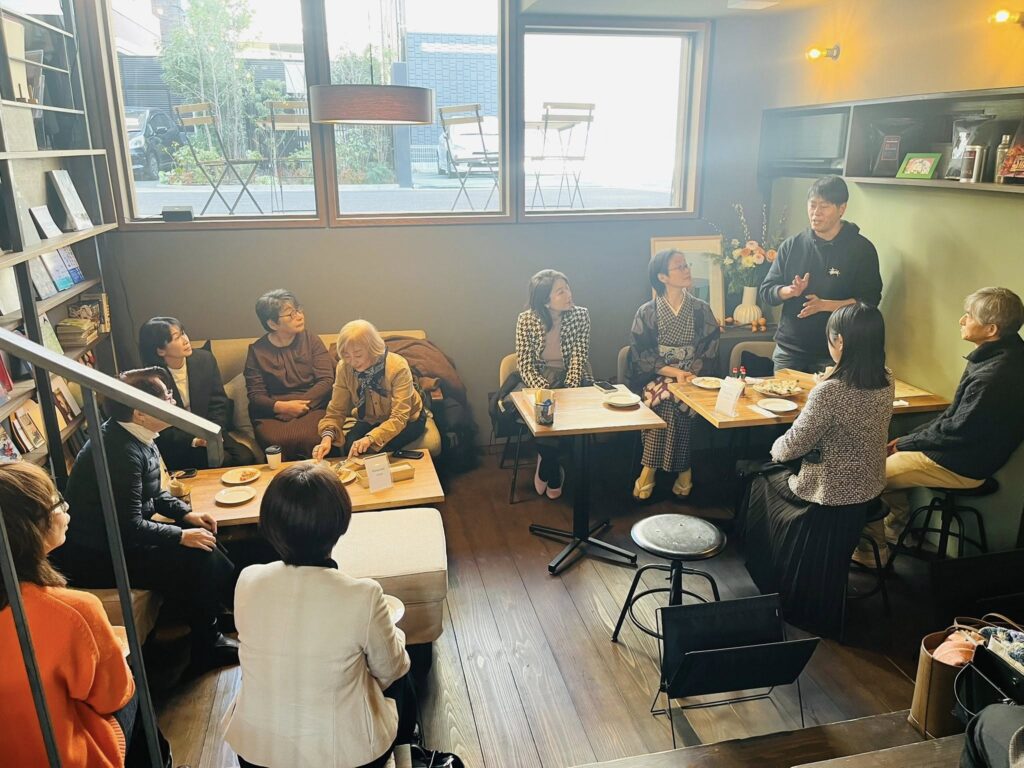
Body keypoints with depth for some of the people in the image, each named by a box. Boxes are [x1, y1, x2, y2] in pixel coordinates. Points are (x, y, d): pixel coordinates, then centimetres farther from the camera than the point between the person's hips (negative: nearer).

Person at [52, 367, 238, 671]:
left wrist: (186, 513, 2)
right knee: (197, 560, -17)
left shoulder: (139, 436, 1)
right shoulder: (120, 451, -28)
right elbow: (130, 527, -27)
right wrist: (182, 536, -18)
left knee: (206, 539, 2)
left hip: (119, 533, 10)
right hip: (95, 556, -10)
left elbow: (154, 492, 15)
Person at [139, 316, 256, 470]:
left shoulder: (205, 359, -2)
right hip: (175, 443, -4)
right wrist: (194, 440, -22)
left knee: (245, 458, -19)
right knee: (221, 461, -28)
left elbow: (219, 402, 3)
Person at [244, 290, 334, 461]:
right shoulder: (257, 350, 8)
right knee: (278, 442, -32)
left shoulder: (312, 340, 9)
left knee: (308, 439, -33)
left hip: (312, 408, 0)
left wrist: (301, 405, -12)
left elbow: (326, 380, 0)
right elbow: (255, 395, 3)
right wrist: (281, 406, -16)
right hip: (271, 414, 0)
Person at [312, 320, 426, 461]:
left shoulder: (398, 367, -32)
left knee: (373, 450, -26)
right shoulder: (344, 368, -19)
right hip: (371, 420, 4)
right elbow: (336, 411, -16)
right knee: (349, 447, -23)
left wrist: (370, 439, -52)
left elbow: (399, 418, -36)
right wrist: (328, 436, -37)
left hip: (408, 420, -3)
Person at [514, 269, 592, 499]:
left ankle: (546, 471, 0)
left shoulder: (580, 315, -7)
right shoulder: (526, 320, -10)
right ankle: (554, 473, -1)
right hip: (539, 379, -1)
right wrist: (546, 391, -26)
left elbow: (579, 357, -10)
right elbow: (525, 364, -11)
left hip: (571, 377, 1)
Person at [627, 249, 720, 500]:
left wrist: (690, 373, -16)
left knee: (670, 401, -32)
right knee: (666, 399, -33)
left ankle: (651, 468, -20)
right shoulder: (647, 312, 2)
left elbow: (710, 350, 3)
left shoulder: (701, 310, 8)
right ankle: (682, 468, -22)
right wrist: (673, 372, -16)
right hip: (656, 378, -1)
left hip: (693, 377, 1)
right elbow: (640, 355, -3)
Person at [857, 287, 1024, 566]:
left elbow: (957, 432, -25)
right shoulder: (1001, 354, 1)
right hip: (964, 449, 10)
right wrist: (909, 438, 5)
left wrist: (907, 442, -10)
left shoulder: (993, 376, -31)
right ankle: (896, 528, 29)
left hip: (962, 466, -10)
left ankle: (874, 551, 12)